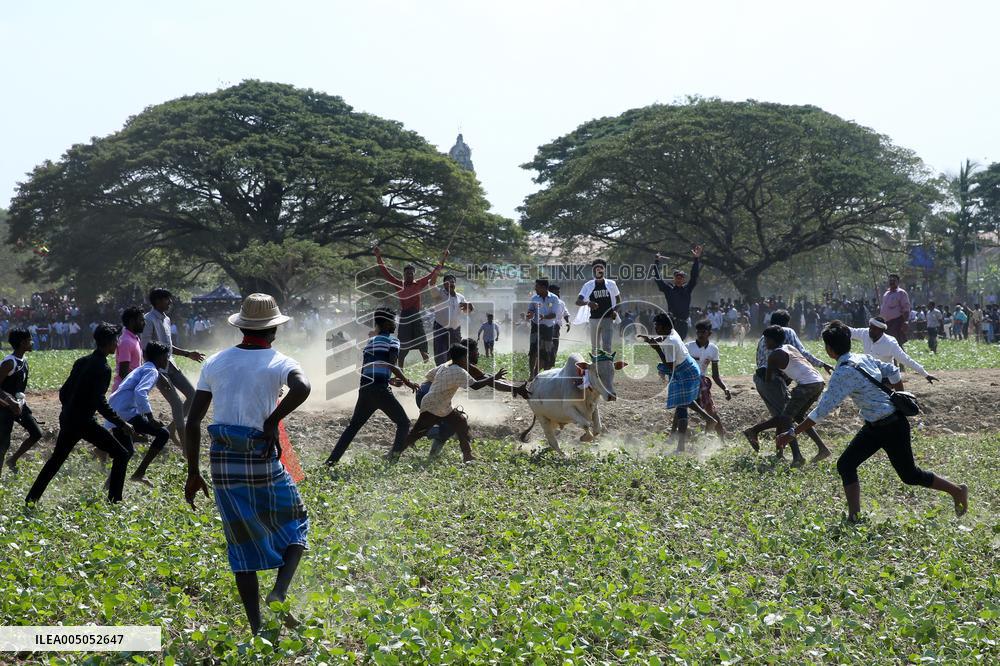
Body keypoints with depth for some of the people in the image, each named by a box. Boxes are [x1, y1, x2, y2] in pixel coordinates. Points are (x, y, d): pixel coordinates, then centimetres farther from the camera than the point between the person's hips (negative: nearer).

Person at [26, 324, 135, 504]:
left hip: (67, 419, 9)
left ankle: (31, 500, 29)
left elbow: (64, 391, 15)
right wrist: (122, 424, -18)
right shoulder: (103, 368, -15)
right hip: (83, 421, -8)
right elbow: (100, 402, -22)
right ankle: (114, 501, -3)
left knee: (56, 459, 25)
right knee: (122, 455, -1)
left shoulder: (82, 361, 10)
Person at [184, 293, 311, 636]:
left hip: (223, 464, 4)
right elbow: (302, 387, -29)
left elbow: (192, 421, 5)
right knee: (295, 527, 17)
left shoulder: (215, 363, 8)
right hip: (263, 463, -4)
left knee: (243, 543, 13)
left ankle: (256, 628, 12)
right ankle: (279, 592, -7)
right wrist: (272, 422, -16)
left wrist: (193, 473, 11)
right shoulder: (279, 363, -5)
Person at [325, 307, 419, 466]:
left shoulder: (370, 342, 24)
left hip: (364, 390, 7)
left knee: (353, 425, 21)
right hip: (380, 390, -7)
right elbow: (392, 365, -11)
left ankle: (332, 460, 15)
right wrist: (407, 382, -4)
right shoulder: (392, 340, 3)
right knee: (403, 423, 5)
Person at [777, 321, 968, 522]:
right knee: (845, 465, 3)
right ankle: (854, 516, 3)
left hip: (891, 428, -9)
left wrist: (793, 432, -24)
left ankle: (958, 491, 26)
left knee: (910, 475, 9)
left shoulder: (843, 374, -25)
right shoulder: (864, 358, 1)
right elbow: (893, 373, 10)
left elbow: (823, 411, -27)